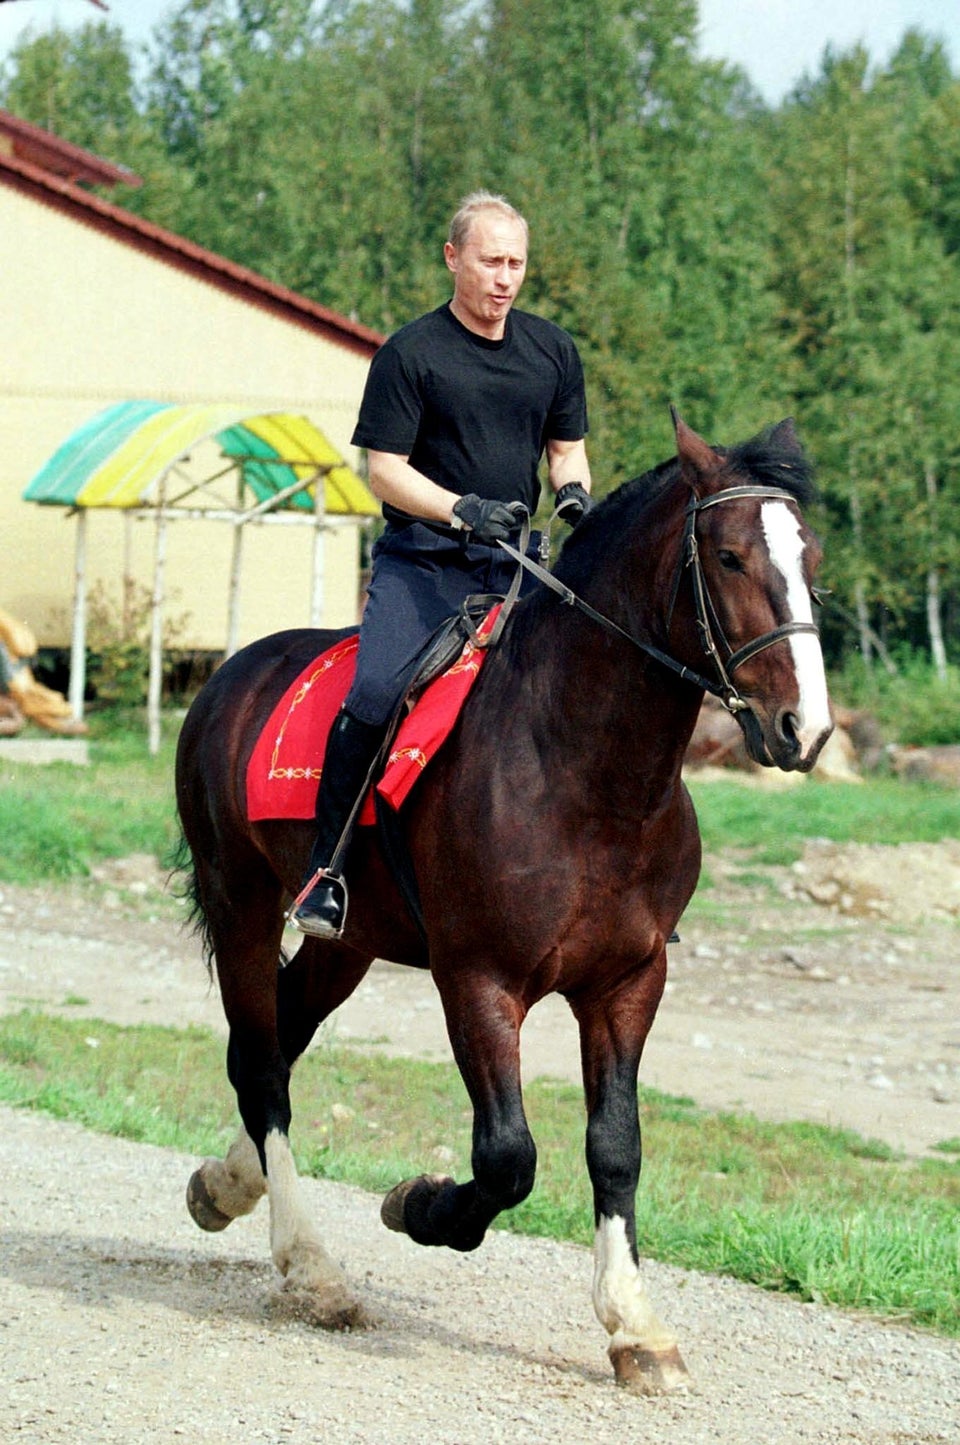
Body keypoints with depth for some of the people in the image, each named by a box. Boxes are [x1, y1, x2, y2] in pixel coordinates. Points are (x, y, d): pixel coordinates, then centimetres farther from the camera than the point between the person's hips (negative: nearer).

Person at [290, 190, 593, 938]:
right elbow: (386, 468, -6)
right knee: (375, 693, -25)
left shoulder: (553, 350, 11)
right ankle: (327, 868, -14)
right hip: (422, 560, -4)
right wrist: (462, 509, -21)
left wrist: (575, 494, -3)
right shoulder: (411, 353, -4)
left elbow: (567, 448, 21)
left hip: (513, 562, 5)